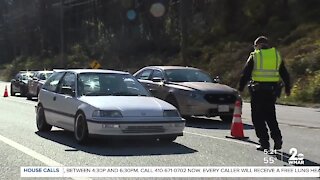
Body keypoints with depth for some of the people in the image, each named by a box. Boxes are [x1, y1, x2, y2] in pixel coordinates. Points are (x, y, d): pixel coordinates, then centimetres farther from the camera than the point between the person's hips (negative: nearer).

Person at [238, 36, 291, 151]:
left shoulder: (254, 56, -1)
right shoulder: (277, 55, 11)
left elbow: (245, 74, -3)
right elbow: (285, 75, 15)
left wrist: (240, 89, 4)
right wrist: (287, 89, 23)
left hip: (258, 90, -4)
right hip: (272, 90, 4)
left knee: (258, 117, 4)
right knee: (270, 116, 18)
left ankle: (264, 143, -1)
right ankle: (277, 138, 5)